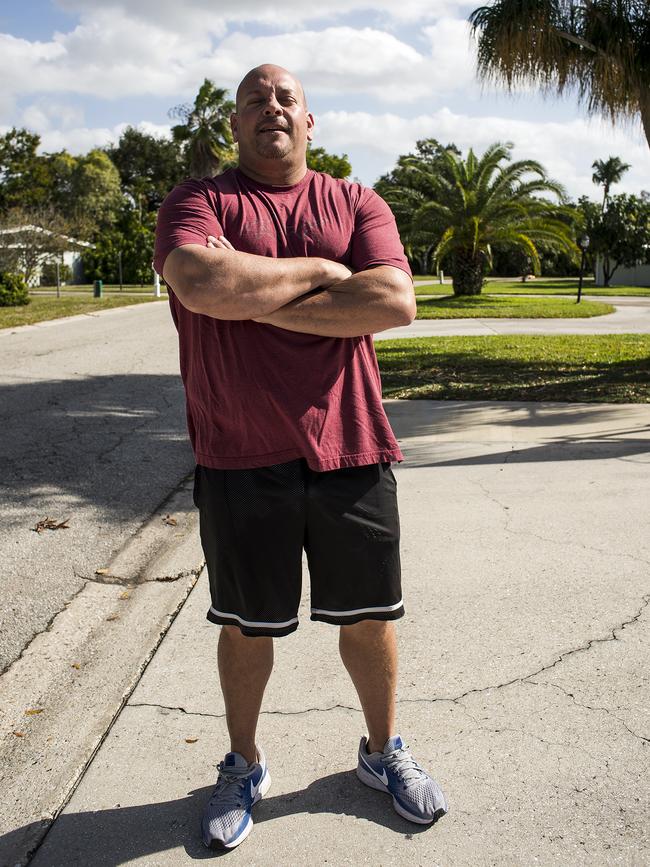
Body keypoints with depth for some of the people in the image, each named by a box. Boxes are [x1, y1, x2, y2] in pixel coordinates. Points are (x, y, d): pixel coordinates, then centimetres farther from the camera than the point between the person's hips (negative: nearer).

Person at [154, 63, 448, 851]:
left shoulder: (357, 204, 6)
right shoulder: (198, 200, 0)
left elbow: (395, 301, -12)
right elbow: (205, 284, -22)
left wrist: (259, 301, -13)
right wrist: (321, 270, -11)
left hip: (350, 454, 2)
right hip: (241, 461, -1)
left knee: (369, 616, 15)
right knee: (247, 625, 14)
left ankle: (382, 751, 39)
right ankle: (242, 766, 37)